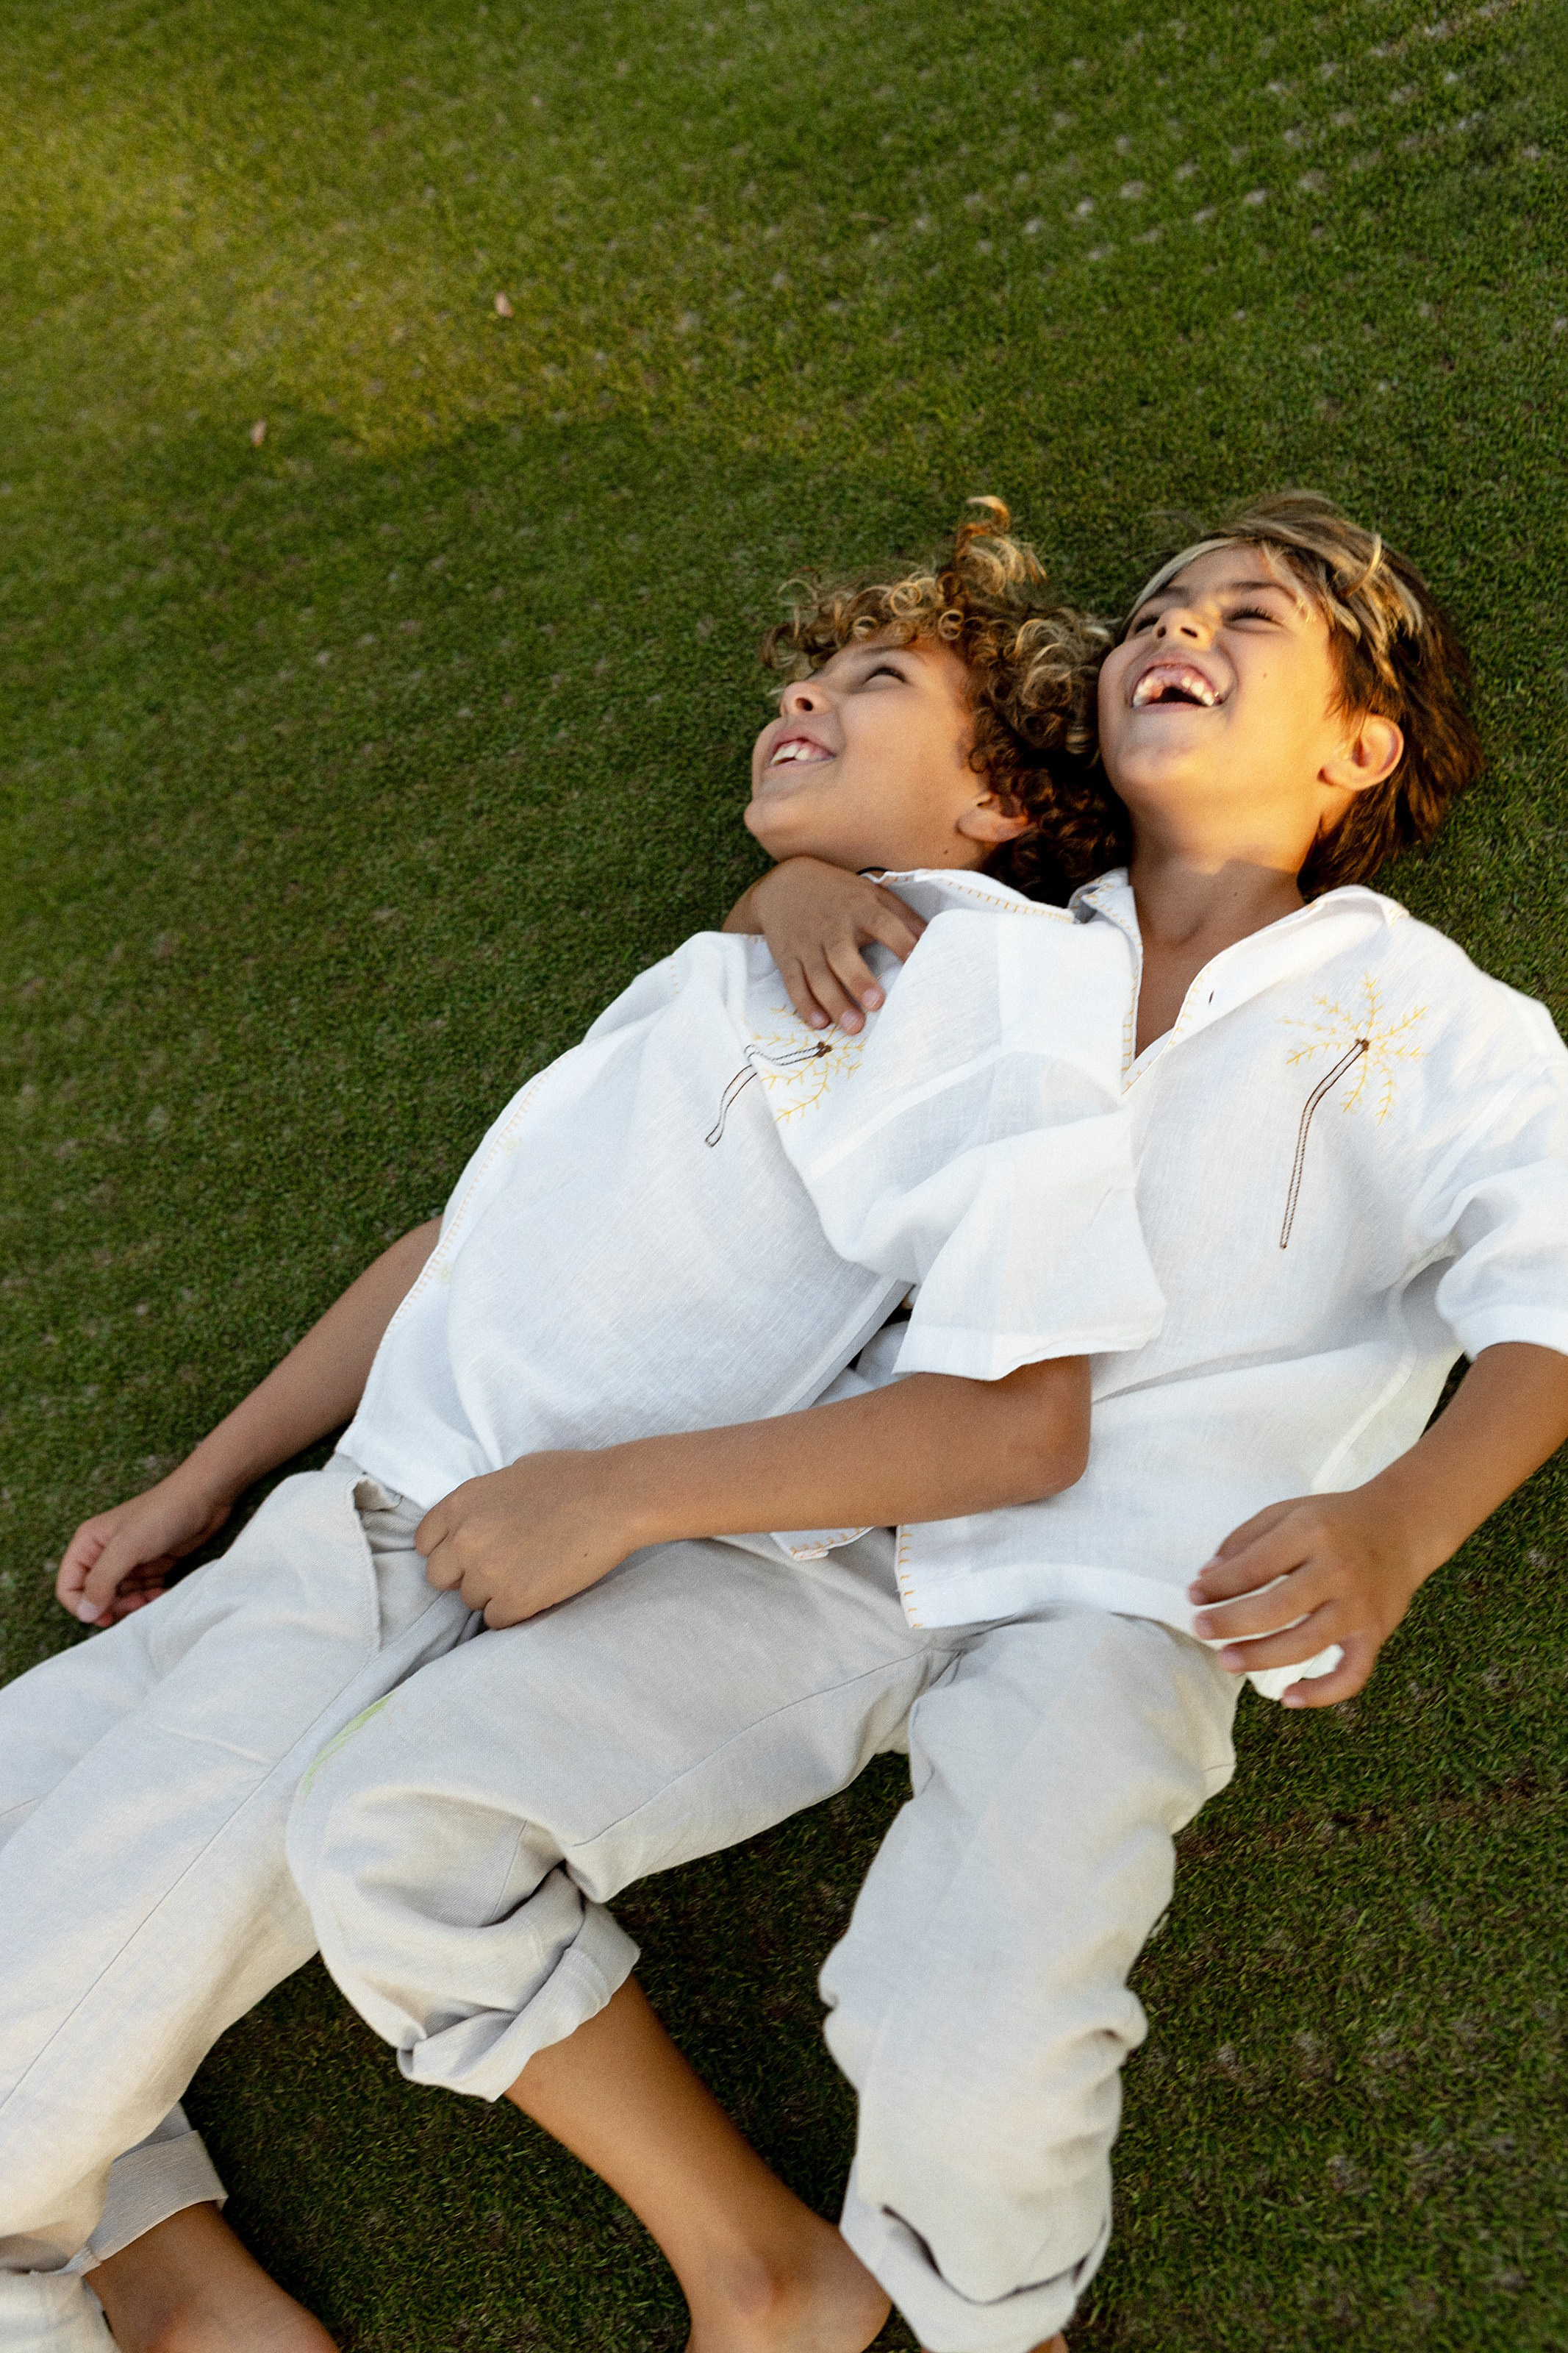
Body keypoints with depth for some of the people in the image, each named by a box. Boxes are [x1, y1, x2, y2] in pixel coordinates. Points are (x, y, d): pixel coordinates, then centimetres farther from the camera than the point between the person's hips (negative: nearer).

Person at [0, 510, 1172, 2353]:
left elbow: (1020, 1420, -17)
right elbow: (466, 1237, 23)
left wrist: (618, 1491, -21)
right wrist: (204, 1483, 23)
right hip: (352, 1546, 9)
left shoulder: (1006, 973, -6)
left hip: (579, 1626, -9)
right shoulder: (712, 973, 22)